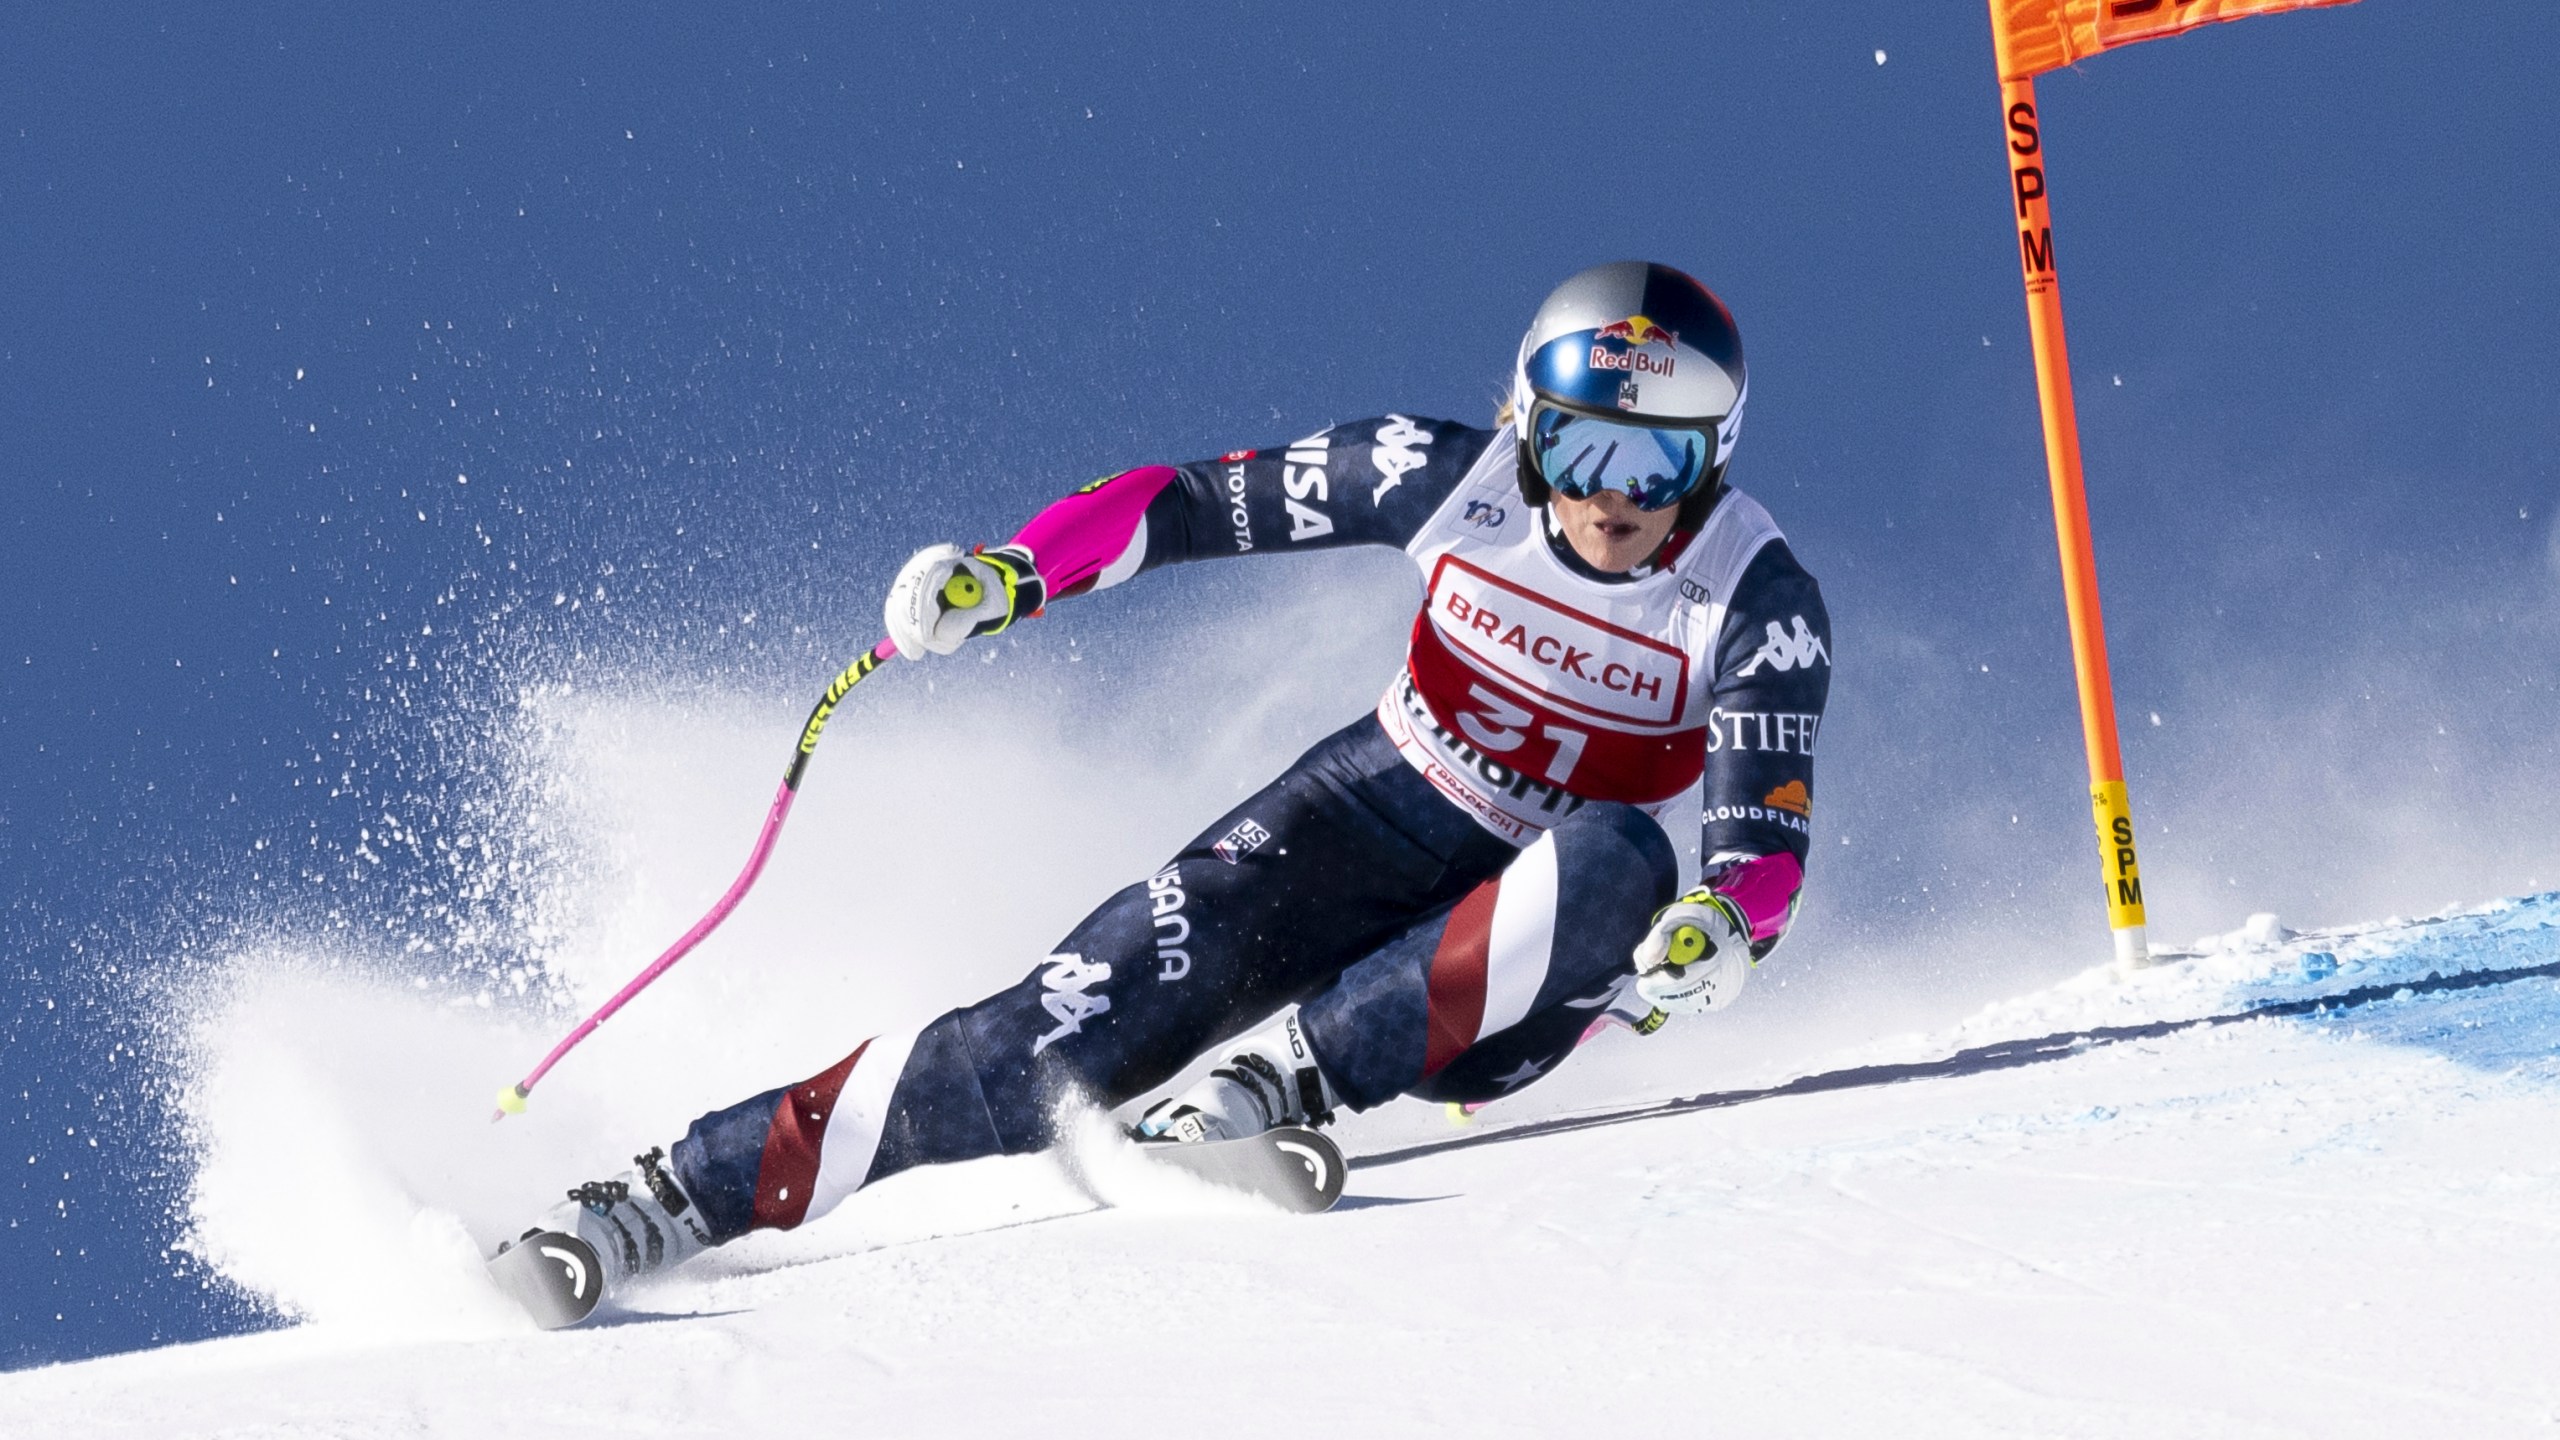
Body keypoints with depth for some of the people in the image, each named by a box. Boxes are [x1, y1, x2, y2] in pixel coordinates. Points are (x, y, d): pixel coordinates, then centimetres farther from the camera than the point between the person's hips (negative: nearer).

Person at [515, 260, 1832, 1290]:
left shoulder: (1762, 608, -16)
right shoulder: (1454, 478, -11)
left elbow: (1765, 835, -23)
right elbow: (1204, 501, -3)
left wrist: (1722, 926, -46)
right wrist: (1014, 571, -17)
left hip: (1519, 957, -1)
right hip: (1377, 814, 1)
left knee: (1622, 862, -37)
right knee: (1100, 1008, -21)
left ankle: (1285, 1073, -38)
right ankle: (685, 1192, -19)